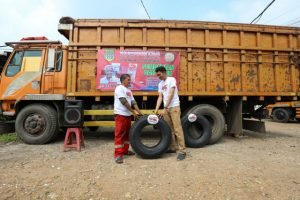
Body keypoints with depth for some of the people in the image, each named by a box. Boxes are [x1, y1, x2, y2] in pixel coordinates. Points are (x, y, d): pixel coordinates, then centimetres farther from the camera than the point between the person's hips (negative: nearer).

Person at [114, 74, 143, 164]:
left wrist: (140, 112, 5)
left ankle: (125, 150, 27)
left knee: (127, 133, 15)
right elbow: (124, 102, -17)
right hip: (120, 114, -9)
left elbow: (133, 102, 13)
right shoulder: (119, 88, -10)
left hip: (127, 115, 9)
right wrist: (133, 112, -13)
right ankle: (118, 154, -2)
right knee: (119, 134, -7)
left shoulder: (128, 90, 16)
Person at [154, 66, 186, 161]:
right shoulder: (160, 84, 15)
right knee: (169, 129, 11)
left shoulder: (171, 79, -7)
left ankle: (182, 151, -2)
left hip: (174, 107, -7)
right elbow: (160, 97, 9)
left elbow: (171, 95, -14)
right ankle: (172, 147, 23)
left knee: (177, 129, -8)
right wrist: (156, 109, -3)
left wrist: (165, 108, -18)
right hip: (166, 108, 7)